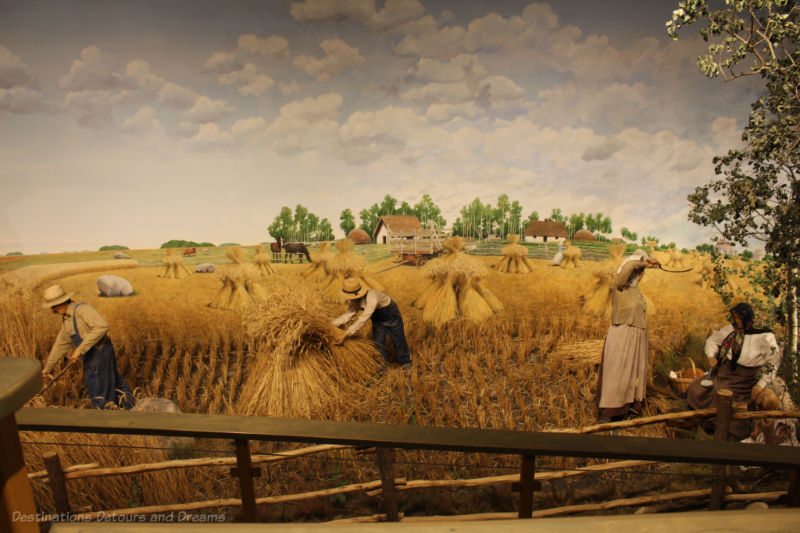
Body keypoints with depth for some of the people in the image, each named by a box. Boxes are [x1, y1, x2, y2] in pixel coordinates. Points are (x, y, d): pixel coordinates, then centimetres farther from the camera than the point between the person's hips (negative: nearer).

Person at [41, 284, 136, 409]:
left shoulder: (82, 309, -17)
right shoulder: (66, 319, 12)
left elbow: (102, 327, -33)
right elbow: (61, 345, 22)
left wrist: (80, 349, -31)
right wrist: (47, 367, 28)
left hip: (100, 354, -9)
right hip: (90, 357, 9)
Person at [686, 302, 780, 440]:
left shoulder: (765, 337, -14)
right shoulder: (731, 329, 0)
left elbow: (774, 362, -11)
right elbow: (712, 340, 13)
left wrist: (761, 385, -16)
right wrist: (711, 356, -6)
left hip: (743, 381, -6)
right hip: (723, 372, 6)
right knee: (696, 390, -2)